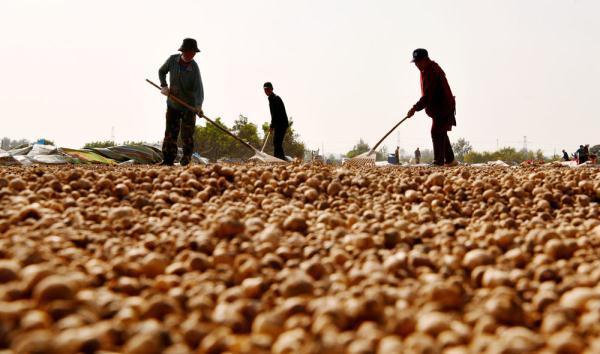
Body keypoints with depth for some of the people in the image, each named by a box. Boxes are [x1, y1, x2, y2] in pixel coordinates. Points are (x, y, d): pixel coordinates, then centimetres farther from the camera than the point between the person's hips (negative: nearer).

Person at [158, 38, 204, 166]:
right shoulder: (172, 59, -7)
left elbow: (199, 88, -26)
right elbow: (161, 71, 11)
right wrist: (164, 86, -4)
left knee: (187, 134, -1)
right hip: (172, 103, 3)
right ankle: (168, 159, 2)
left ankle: (186, 159, 13)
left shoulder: (194, 68, -18)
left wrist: (199, 105, -40)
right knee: (170, 132, 0)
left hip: (189, 106, -3)